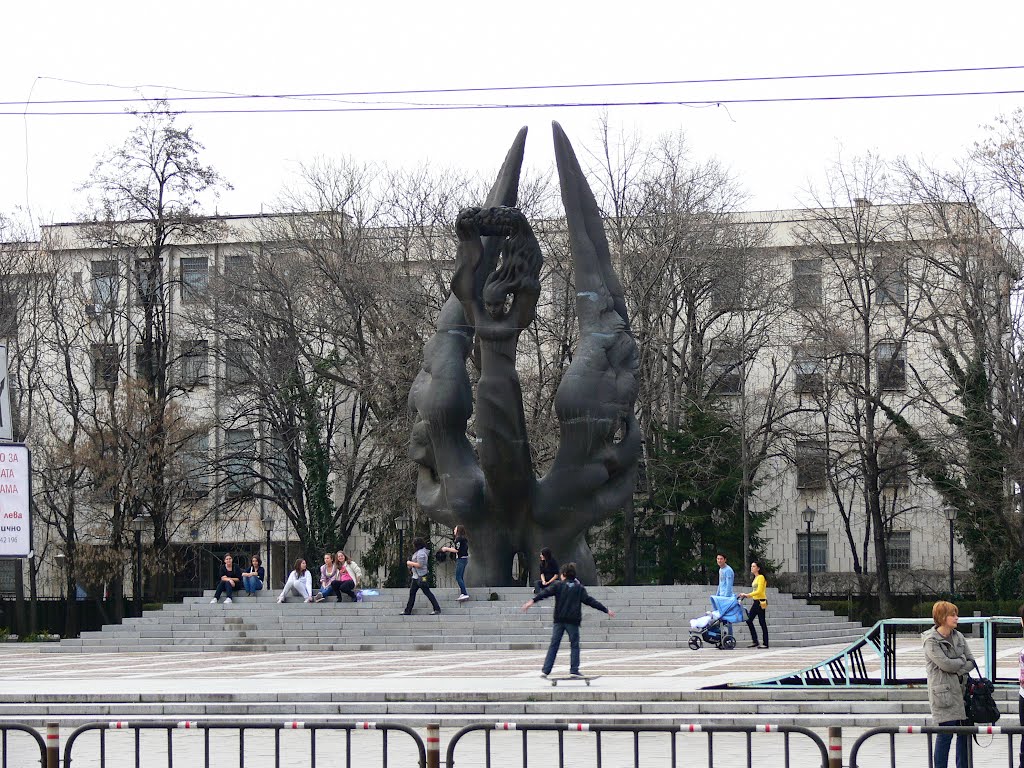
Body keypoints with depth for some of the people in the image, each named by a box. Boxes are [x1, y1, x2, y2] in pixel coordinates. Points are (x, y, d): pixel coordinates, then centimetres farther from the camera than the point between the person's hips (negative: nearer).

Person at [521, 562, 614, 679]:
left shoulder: (558, 585, 4)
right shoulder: (580, 588, 6)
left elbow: (545, 593, -8)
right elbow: (590, 601, 5)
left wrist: (532, 601, -15)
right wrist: (606, 610, 9)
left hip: (559, 620, 1)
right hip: (573, 621, 0)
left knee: (553, 646, 3)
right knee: (574, 645, 8)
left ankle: (545, 670, -2)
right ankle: (574, 670, 0)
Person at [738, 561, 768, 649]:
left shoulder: (761, 577, -11)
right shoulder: (755, 578, 16)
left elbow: (759, 591, -19)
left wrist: (748, 595, -19)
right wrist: (746, 595, 12)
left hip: (760, 602, -9)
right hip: (755, 602, 9)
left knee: (762, 622, -5)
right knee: (749, 620, 5)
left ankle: (765, 643, 0)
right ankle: (755, 641, 10)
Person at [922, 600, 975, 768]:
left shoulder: (958, 637, 11)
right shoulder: (931, 641, -8)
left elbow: (971, 662, 9)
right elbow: (945, 663, -18)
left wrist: (957, 670, -8)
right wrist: (962, 661, -2)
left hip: (961, 690, 7)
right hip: (943, 692, -7)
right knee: (946, 733, -9)